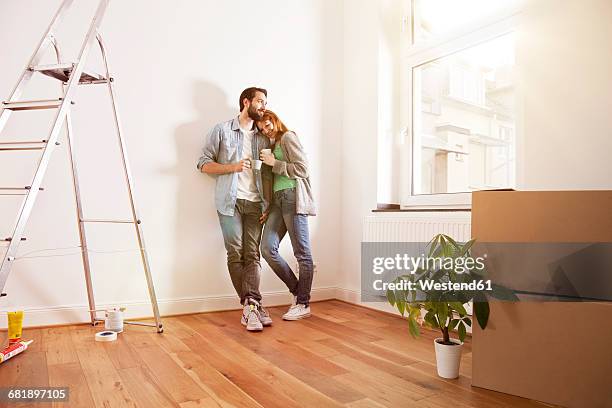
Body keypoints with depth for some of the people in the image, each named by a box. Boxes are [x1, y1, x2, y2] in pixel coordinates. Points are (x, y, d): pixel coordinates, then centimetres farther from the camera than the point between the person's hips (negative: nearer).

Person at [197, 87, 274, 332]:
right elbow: (204, 163, 2)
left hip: (255, 203, 3)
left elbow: (267, 175, 13)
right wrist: (233, 167, -12)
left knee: (252, 254, -5)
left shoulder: (263, 138, 16)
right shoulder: (222, 131, 5)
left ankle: (250, 306, -9)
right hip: (230, 201, -3)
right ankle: (253, 305, 3)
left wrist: (268, 206, 4)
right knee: (235, 254, -4)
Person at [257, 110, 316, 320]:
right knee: (267, 248, -4)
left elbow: (302, 169, -9)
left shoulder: (288, 137, 2)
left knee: (302, 253, -2)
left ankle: (303, 304, 6)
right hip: (278, 200, 8)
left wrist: (274, 163, -6)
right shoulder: (273, 145, 24)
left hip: (293, 198, -8)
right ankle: (297, 291, 11)